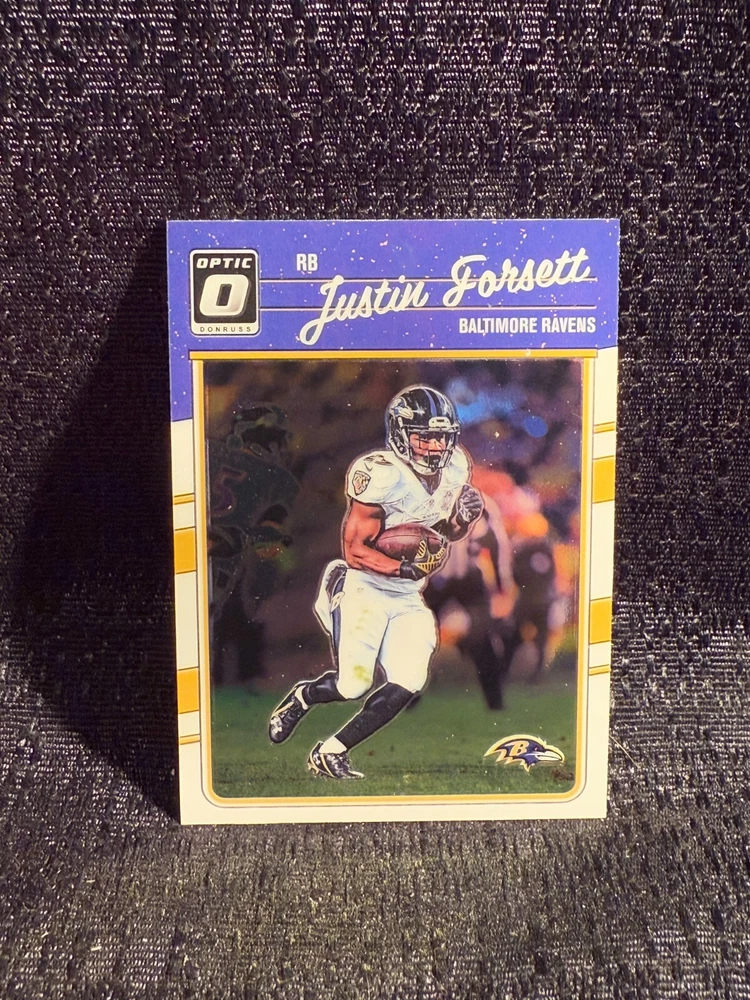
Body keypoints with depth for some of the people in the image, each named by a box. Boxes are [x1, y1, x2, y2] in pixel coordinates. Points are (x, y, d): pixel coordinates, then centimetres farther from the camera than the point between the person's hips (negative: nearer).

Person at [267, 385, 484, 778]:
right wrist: (407, 569, -29)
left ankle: (331, 752, 11)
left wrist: (464, 516, -9)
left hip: (408, 598, 6)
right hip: (365, 589, -6)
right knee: (353, 685, -4)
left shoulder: (455, 468, -1)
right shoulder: (382, 476, -23)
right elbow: (355, 550, -21)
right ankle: (303, 695, 32)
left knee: (407, 684, -6)